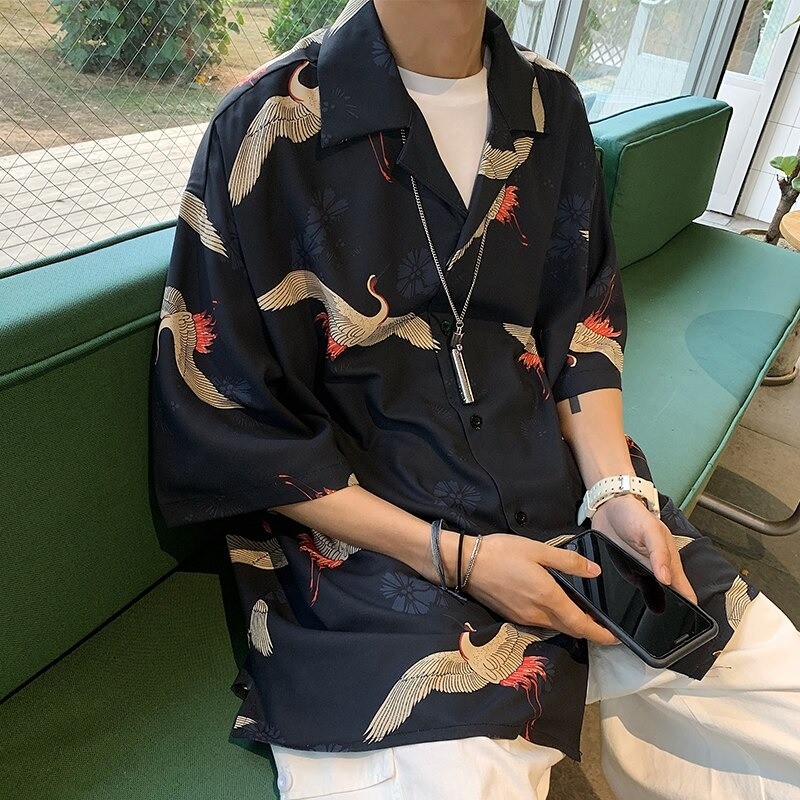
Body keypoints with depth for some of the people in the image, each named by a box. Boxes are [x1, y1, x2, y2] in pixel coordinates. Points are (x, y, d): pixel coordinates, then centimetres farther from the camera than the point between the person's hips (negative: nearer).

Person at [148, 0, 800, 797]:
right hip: (363, 531, -4)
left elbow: (580, 323, 12)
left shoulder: (552, 107, 5)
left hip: (556, 486, 5)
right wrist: (455, 556, -15)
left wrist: (617, 490, -5)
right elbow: (229, 430, -9)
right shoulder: (266, 126, -11)